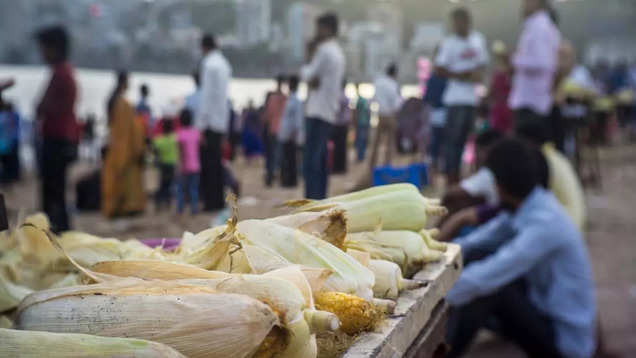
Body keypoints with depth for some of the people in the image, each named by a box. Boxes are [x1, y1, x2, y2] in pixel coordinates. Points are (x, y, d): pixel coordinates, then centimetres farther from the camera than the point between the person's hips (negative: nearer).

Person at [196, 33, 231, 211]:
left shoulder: (208, 64, -12)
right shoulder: (224, 63, 13)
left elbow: (207, 95, -16)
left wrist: (201, 125, -14)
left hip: (210, 122, -8)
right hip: (222, 121, 8)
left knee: (208, 163, -5)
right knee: (216, 162, 13)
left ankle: (211, 201, -3)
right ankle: (219, 200, 18)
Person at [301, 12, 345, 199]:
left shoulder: (325, 50, -12)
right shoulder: (337, 52, 18)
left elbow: (307, 75, -10)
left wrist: (305, 70, 12)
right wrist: (314, 80, -4)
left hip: (318, 113, -10)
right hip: (328, 113, 10)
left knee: (311, 162, -11)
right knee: (320, 162, 12)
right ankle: (320, 199, 14)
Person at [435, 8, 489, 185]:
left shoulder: (478, 39, 11)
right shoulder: (449, 43, -7)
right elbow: (439, 69, -9)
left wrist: (478, 73, 0)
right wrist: (461, 76, -15)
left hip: (472, 98, 6)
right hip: (457, 98, -6)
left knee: (463, 138, 11)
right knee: (453, 138, -7)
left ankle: (456, 176, 19)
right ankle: (451, 177, -3)